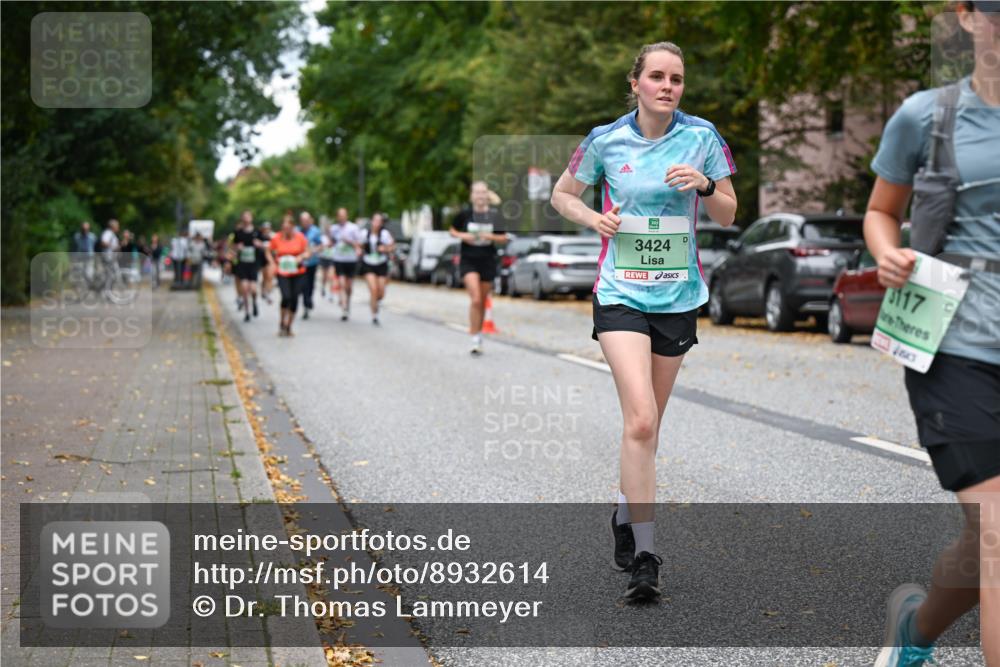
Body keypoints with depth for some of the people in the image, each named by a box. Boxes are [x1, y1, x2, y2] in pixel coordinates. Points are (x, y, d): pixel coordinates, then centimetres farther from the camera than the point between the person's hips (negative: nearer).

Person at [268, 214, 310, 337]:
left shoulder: (300, 237, -4)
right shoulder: (276, 238, -5)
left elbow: (307, 252, 4)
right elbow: (269, 252, 9)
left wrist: (301, 257, -17)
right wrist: (273, 264, -5)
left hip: (298, 272, 2)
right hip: (282, 273, -2)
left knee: (294, 299, 3)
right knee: (286, 297, -18)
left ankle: (289, 327, 19)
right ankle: (282, 324, 2)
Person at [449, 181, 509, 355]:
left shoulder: (494, 215, -1)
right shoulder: (465, 214, -4)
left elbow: (503, 238, 5)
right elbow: (452, 230, 10)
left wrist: (491, 236, -14)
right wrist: (462, 235, -10)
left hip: (488, 261, 2)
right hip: (468, 261, -2)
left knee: (482, 302, 11)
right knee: (475, 299, -17)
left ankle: (478, 332, 31)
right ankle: (475, 340, -12)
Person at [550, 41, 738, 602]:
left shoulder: (702, 136, 0)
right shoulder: (605, 141, -2)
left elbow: (728, 216, 6)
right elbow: (562, 194, 14)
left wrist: (704, 185, -14)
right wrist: (594, 218, -6)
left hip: (679, 297, 2)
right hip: (621, 295, -2)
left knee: (649, 421, 14)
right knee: (641, 420, -17)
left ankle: (625, 514, 37)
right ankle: (646, 555, -14)